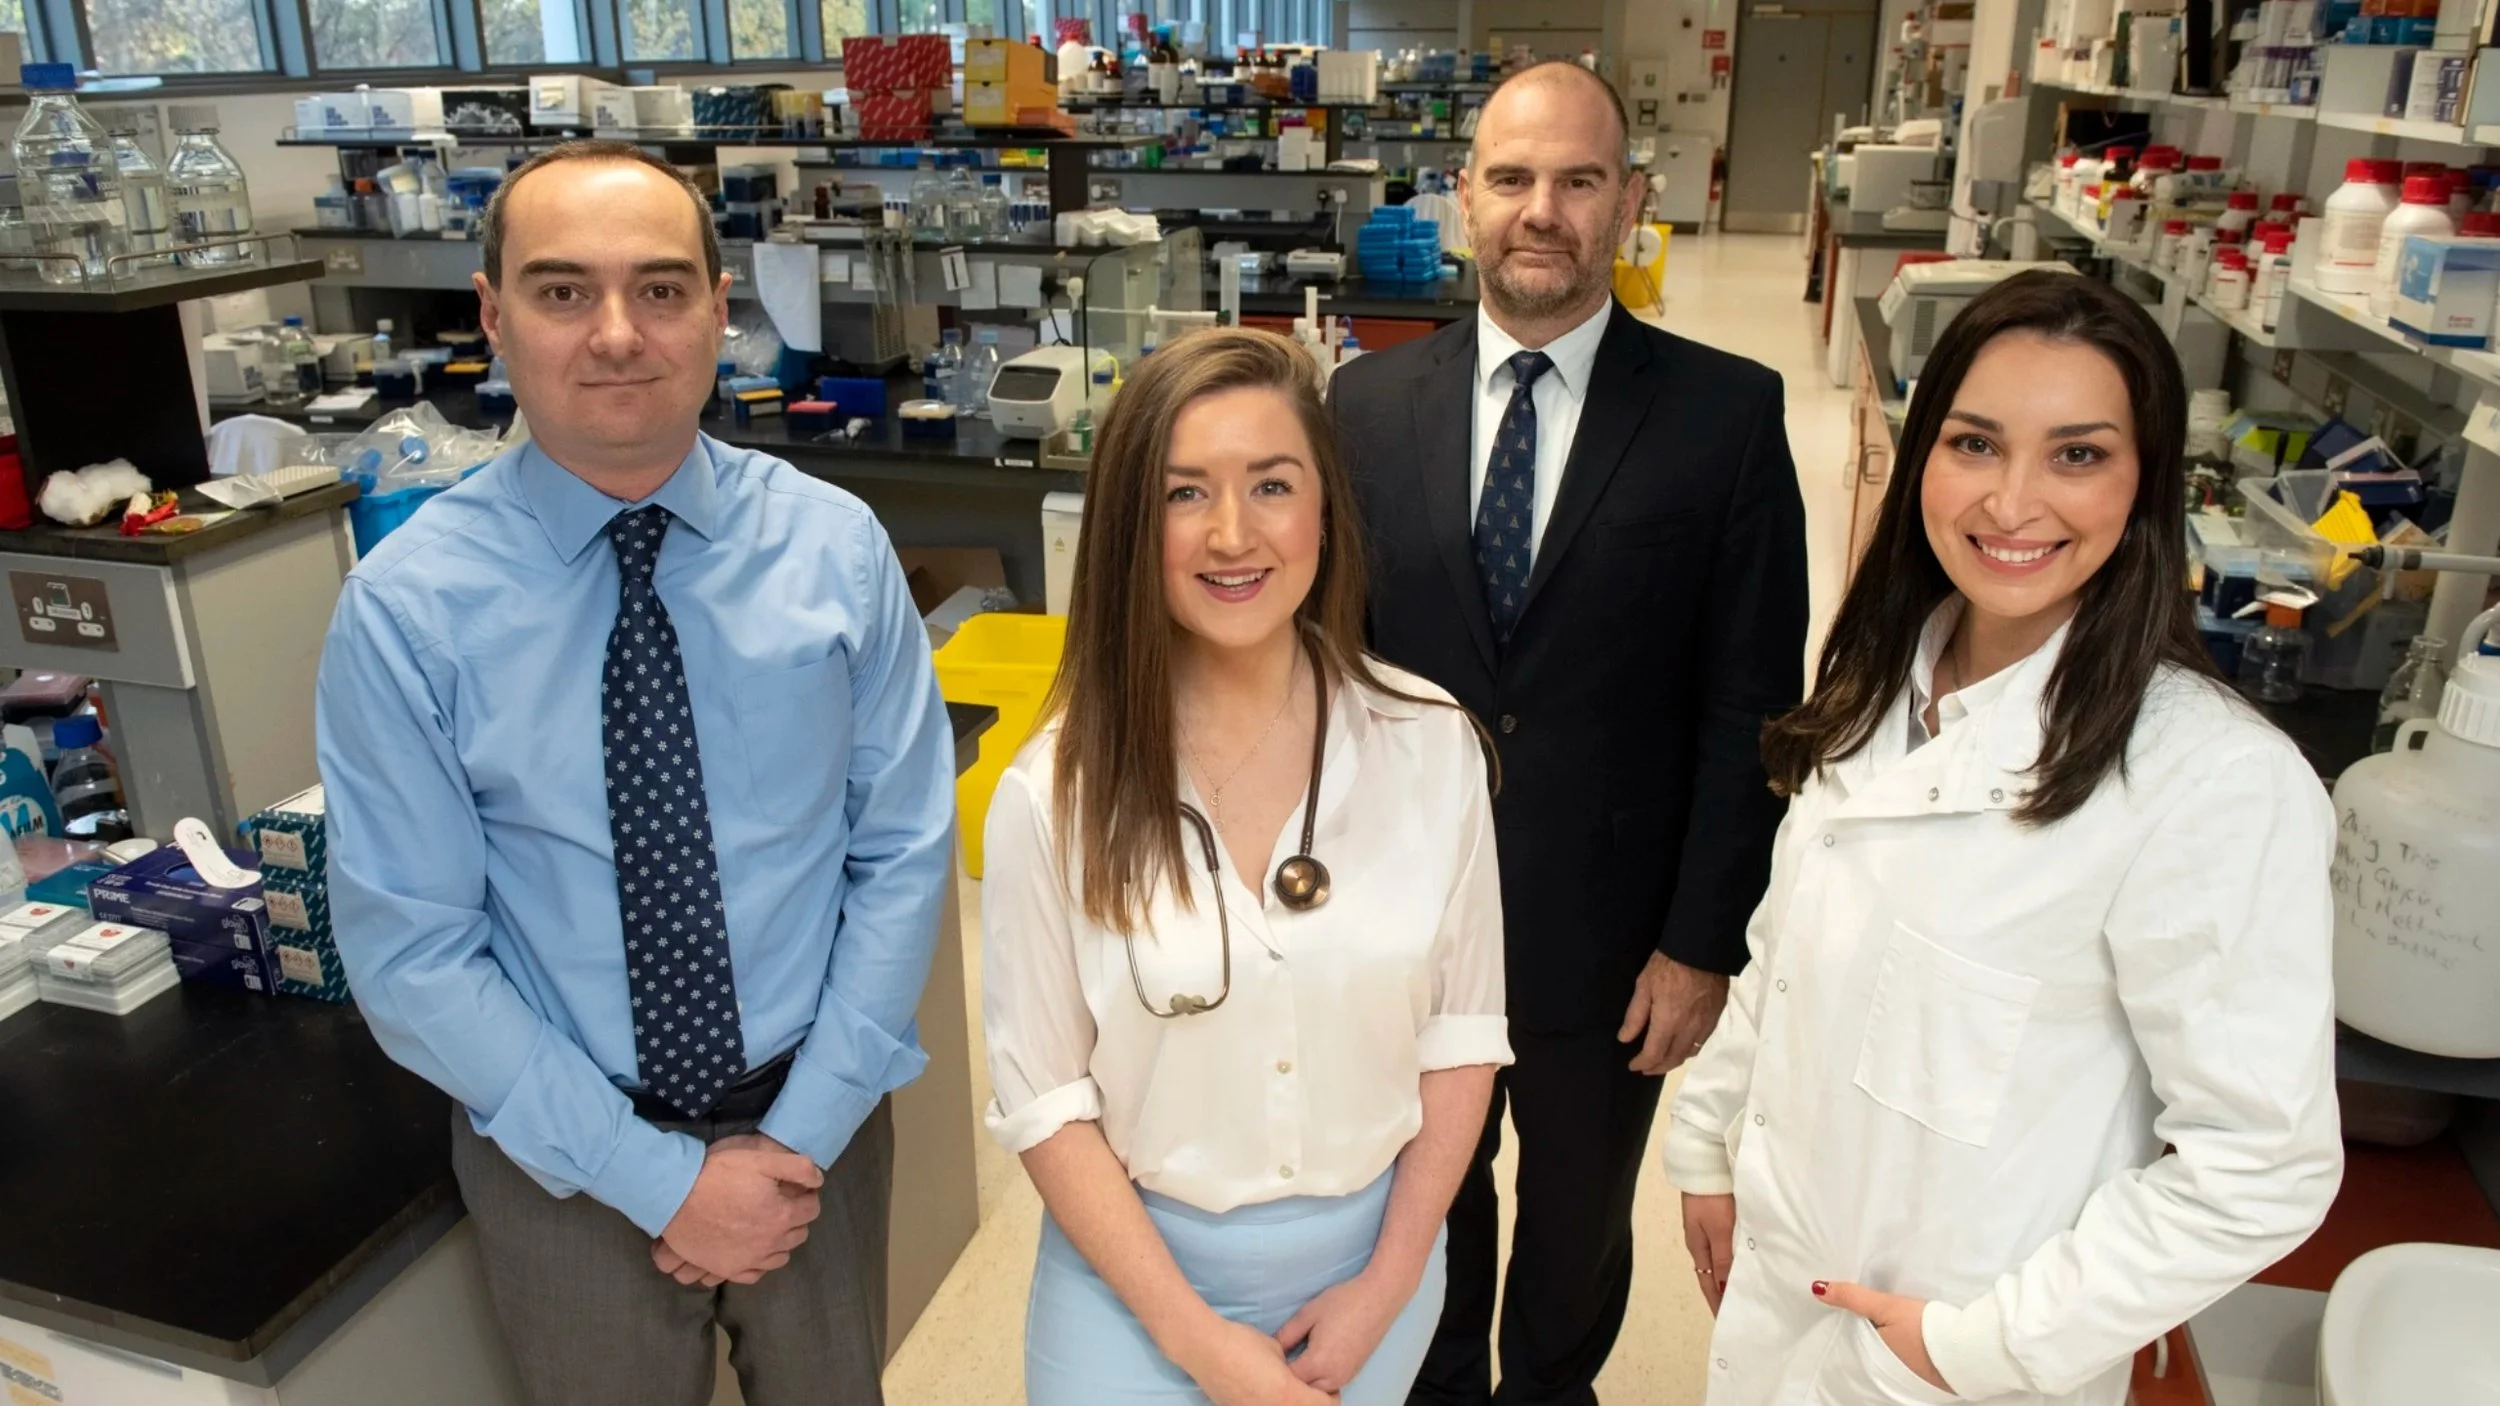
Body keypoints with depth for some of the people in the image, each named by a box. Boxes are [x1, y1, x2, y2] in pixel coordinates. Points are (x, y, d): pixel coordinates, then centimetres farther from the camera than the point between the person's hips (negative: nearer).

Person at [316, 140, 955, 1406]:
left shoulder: (835, 545, -11)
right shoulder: (405, 606, -14)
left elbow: (905, 851, -8)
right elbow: (411, 957, -13)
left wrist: (804, 1132, -11)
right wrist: (663, 1179, -14)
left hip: (815, 1125, 2)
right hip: (563, 1156, -1)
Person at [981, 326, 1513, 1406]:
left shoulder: (1429, 745, -11)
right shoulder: (1056, 792, -16)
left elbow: (1462, 1031, -3)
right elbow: (1044, 1100, -10)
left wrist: (1389, 1281, -5)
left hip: (1373, 1262, 2)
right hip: (1136, 1276, -2)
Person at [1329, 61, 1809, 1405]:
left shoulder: (1727, 413, -10)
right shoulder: (1371, 401, -3)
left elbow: (1751, 703, -9)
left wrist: (1704, 941, -9)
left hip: (1607, 932, -1)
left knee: (1580, 1218, 22)